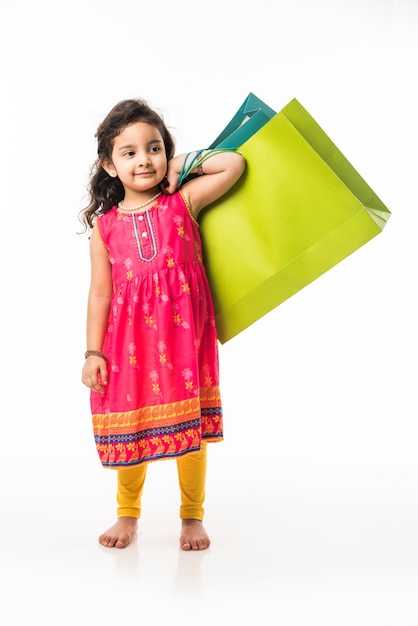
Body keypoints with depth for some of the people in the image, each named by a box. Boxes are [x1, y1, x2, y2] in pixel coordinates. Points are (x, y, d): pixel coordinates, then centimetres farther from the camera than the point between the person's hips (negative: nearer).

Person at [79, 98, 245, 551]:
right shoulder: (104, 226, 3)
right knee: (130, 425, 8)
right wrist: (94, 352, 0)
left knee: (190, 426, 4)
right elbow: (100, 293, 4)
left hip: (184, 331, -1)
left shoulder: (183, 201, 1)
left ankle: (192, 516, 24)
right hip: (129, 337, 1)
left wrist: (183, 165, 1)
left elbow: (235, 164, -5)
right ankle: (127, 514, 31)